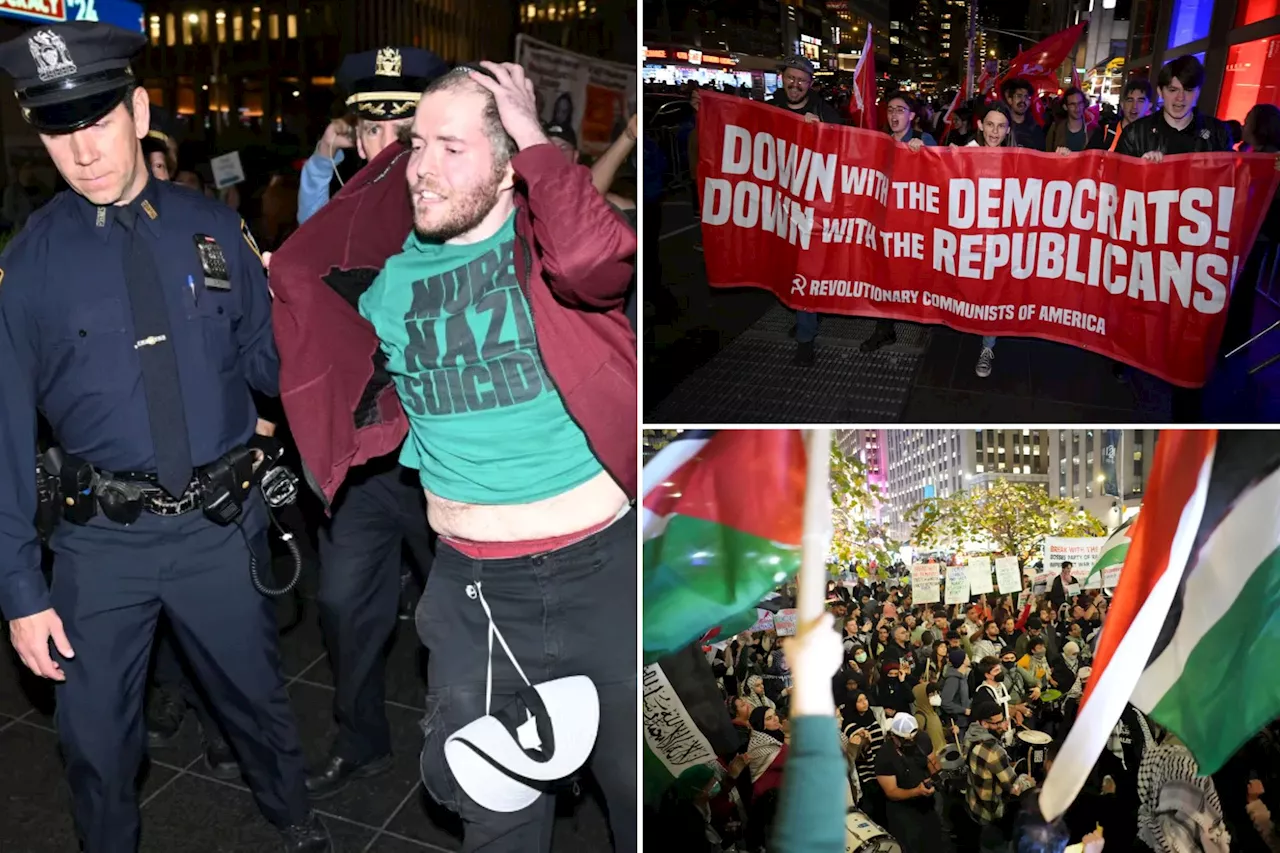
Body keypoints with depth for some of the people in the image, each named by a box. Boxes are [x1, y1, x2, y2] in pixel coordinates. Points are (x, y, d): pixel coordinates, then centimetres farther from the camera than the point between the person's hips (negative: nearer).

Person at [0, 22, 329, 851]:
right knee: (96, 733, 15)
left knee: (259, 697, 19)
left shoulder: (214, 229, -3)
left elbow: (268, 361, 4)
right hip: (103, 541, 0)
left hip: (224, 526, 1)